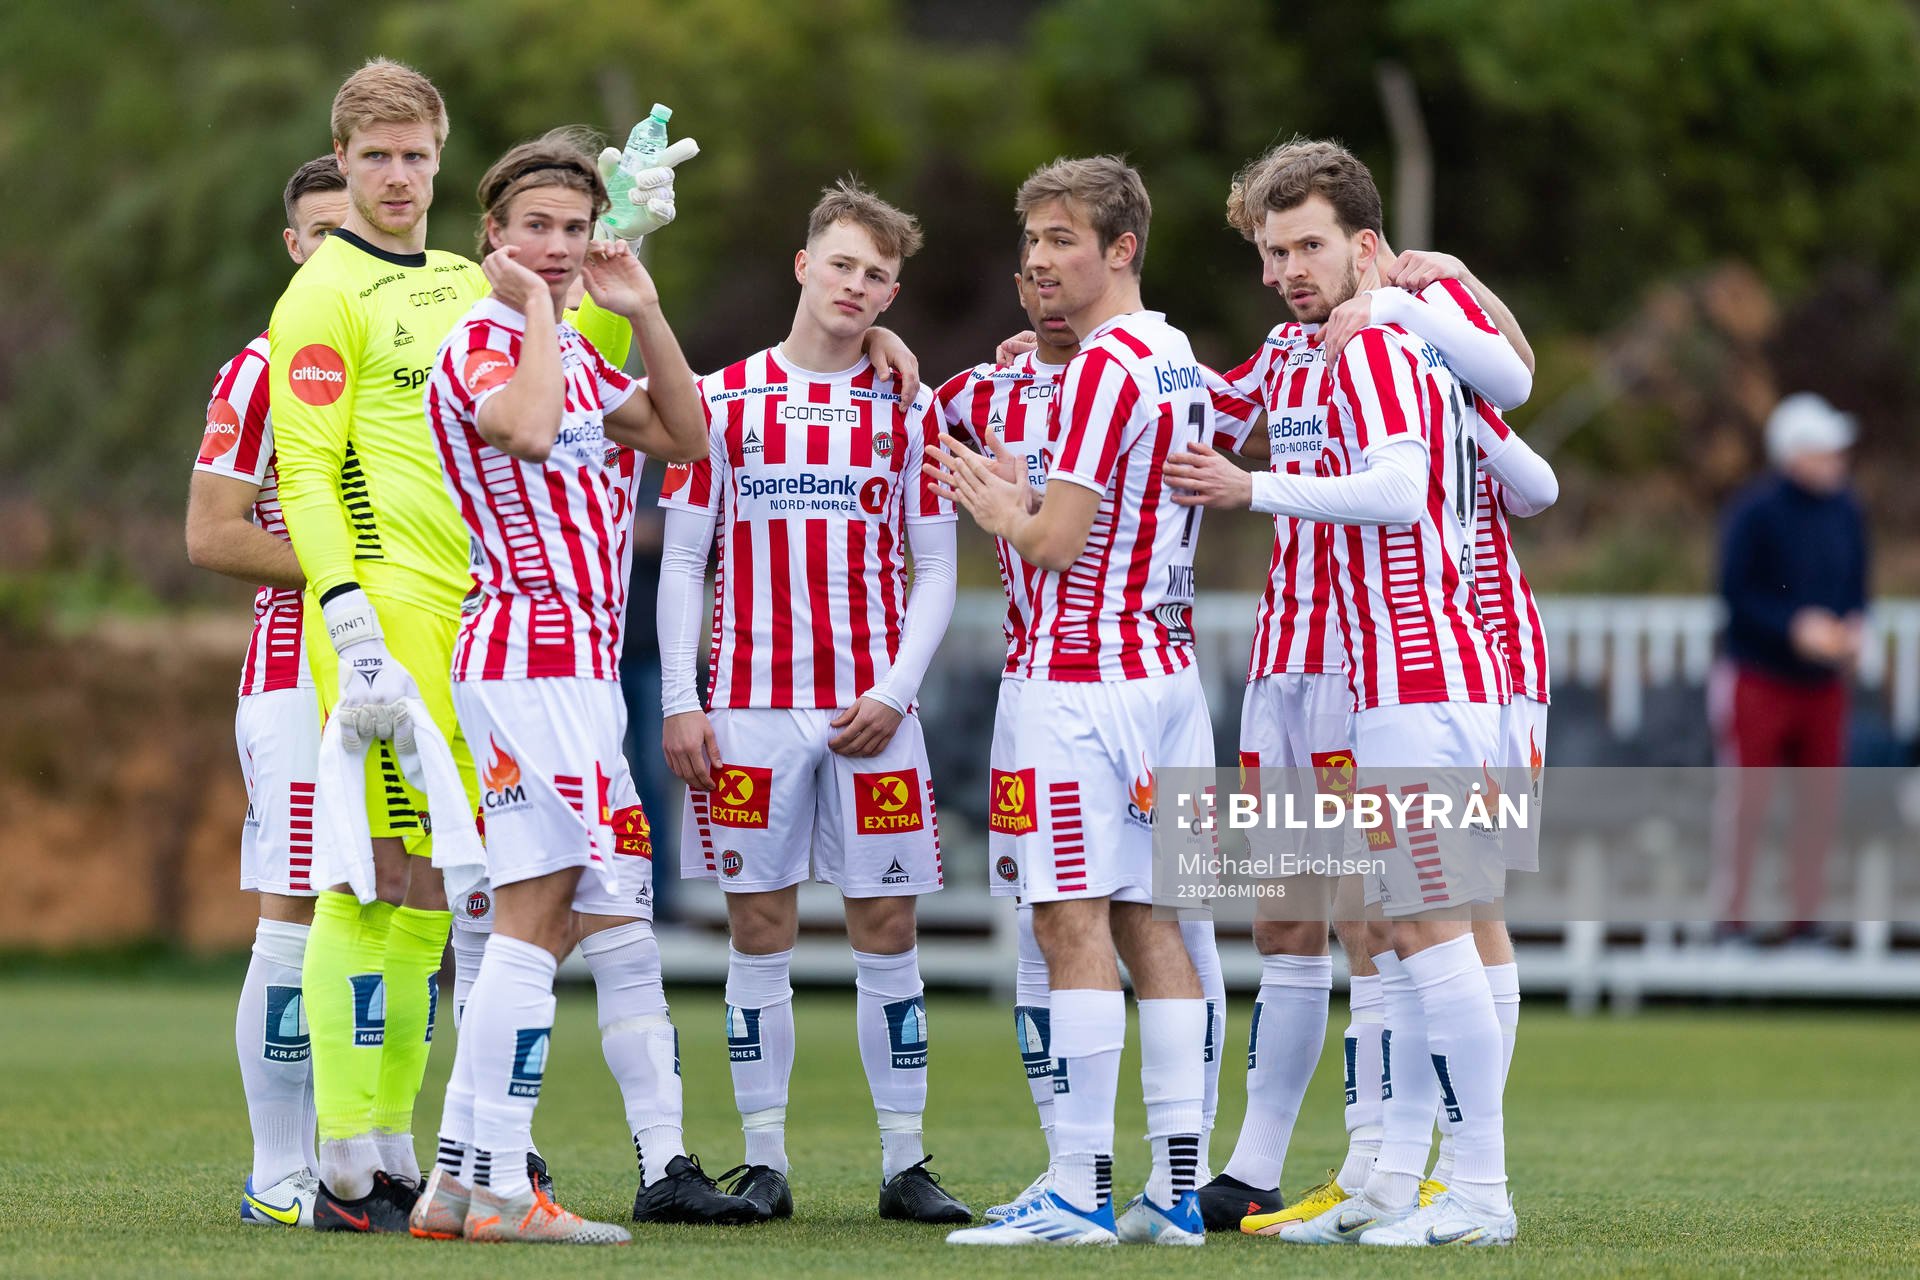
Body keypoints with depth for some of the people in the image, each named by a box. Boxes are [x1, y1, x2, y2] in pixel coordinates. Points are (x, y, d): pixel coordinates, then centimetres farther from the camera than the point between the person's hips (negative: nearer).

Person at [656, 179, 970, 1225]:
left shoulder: (906, 412, 7)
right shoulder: (722, 399, 5)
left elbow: (935, 571, 8)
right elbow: (681, 560, 5)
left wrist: (895, 690, -6)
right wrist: (680, 702, -2)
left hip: (871, 710, 1)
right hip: (751, 708, -1)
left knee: (886, 928, 0)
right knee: (760, 929, 0)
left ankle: (904, 1162, 4)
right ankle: (763, 1159, 5)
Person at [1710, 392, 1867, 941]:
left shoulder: (1845, 511, 5)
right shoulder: (1755, 511, -13)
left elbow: (1856, 585, 13)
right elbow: (1735, 592, -13)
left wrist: (1854, 628, -7)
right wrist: (1795, 628, -23)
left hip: (1822, 683, 5)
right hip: (1758, 680, -5)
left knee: (1821, 801, 4)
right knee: (1745, 799, -3)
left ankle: (1805, 918, 13)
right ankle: (1731, 921, 5)